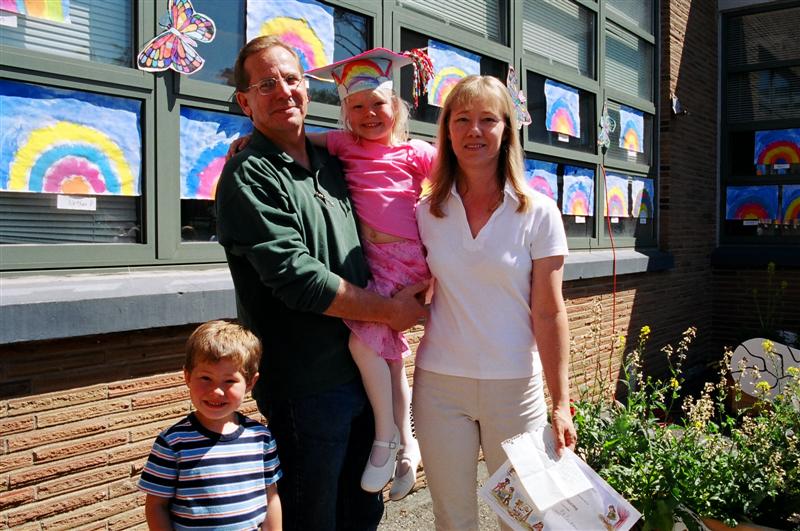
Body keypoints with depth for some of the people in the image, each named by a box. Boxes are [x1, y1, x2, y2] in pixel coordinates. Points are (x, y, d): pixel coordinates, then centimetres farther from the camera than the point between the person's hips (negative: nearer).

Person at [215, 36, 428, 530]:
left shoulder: (331, 164, 11)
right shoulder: (249, 175, -11)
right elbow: (297, 277, -21)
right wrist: (389, 309, -12)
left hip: (362, 371, 7)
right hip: (307, 384, -7)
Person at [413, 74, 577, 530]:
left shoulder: (538, 212, -6)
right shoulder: (427, 213, 0)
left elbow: (549, 313, -7)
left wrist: (561, 404, -7)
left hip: (515, 386, -1)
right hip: (439, 384, 2)